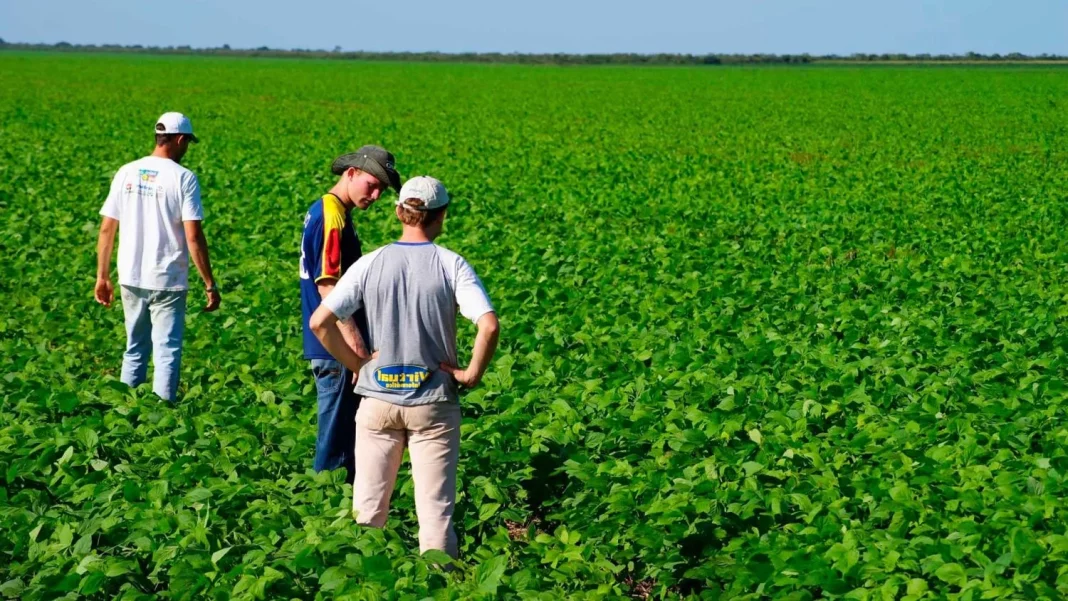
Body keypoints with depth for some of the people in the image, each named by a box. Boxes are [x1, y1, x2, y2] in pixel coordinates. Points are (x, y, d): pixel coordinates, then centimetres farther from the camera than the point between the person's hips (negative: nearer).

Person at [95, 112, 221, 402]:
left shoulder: (126, 173, 4)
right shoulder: (183, 178, -10)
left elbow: (106, 229, 5)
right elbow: (194, 238, -14)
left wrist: (102, 276, 14)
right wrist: (210, 285, -8)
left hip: (130, 279, 5)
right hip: (168, 281, -5)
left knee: (134, 350, 17)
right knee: (167, 352, 2)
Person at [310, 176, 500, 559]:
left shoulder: (370, 264, -2)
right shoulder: (451, 265, -7)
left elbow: (320, 321, -7)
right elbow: (489, 325, -20)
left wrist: (357, 365, 3)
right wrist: (472, 374, -7)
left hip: (377, 398, 2)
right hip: (433, 401, -2)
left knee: (368, 505, 12)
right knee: (435, 507, 4)